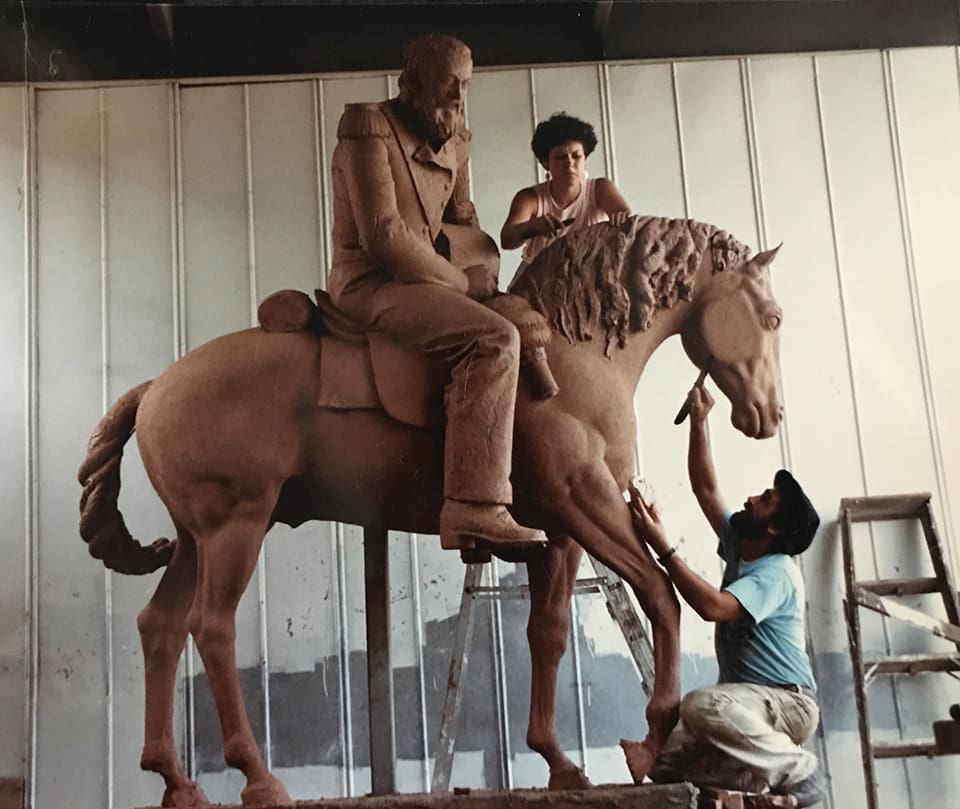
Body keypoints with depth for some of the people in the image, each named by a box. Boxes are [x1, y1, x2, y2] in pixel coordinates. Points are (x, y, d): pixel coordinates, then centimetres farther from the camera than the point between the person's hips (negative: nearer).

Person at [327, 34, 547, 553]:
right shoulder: (368, 126, -10)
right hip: (370, 283, -9)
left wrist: (486, 265, 5)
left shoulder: (455, 141, 14)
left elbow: (464, 220, 26)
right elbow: (383, 235, -18)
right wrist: (462, 282, -14)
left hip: (420, 280, 9)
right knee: (494, 339, -30)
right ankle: (475, 509, -37)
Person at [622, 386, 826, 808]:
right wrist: (698, 423, 4)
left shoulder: (777, 575, -18)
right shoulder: (740, 548, 9)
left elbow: (712, 606, -34)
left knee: (701, 706, -39)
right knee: (663, 760, -6)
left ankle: (797, 770, -18)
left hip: (787, 702, -9)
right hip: (749, 698, 9)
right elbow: (706, 489, 11)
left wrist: (662, 548, -34)